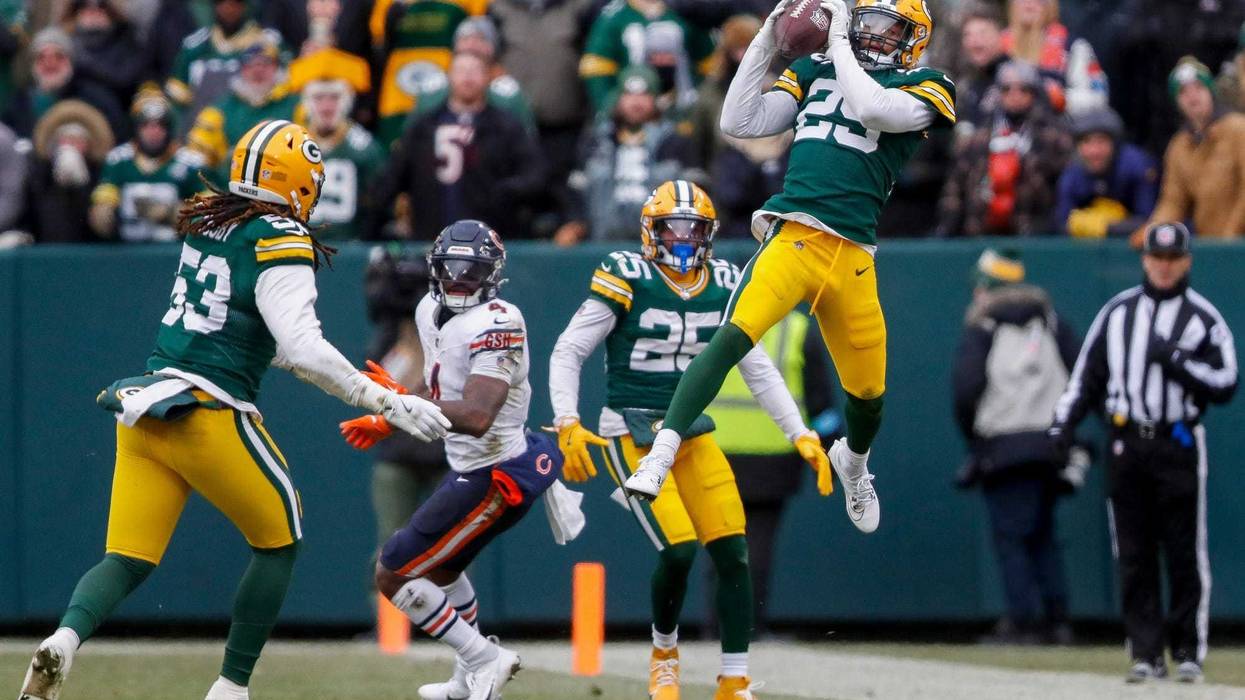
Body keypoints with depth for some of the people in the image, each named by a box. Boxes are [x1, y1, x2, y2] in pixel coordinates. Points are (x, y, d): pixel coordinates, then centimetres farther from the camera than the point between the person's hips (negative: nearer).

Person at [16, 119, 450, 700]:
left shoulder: (205, 222, 13)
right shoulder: (279, 242, -9)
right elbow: (303, 349, -18)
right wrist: (389, 404, -15)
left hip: (142, 407, 6)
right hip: (209, 415, -6)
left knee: (128, 560, 4)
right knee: (277, 542, 14)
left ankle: (64, 639, -25)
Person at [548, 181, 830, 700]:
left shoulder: (724, 285, 5)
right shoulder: (628, 279, -9)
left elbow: (758, 369, 12)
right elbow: (568, 352, -7)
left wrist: (801, 435, 5)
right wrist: (568, 425, -19)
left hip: (691, 433, 5)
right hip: (632, 436, -5)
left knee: (732, 552, -6)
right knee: (679, 549, -18)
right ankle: (664, 653, 11)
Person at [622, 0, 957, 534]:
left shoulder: (925, 89, 7)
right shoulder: (813, 71, 17)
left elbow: (875, 111, -15)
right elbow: (741, 123, 11)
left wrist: (839, 43, -4)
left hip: (852, 257, 0)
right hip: (793, 237, 0)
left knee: (868, 391, 11)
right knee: (732, 338, -25)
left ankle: (853, 461, 46)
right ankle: (660, 456, -29)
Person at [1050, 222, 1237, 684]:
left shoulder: (1203, 318, 3)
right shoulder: (1117, 312, 12)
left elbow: (1226, 385, -3)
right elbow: (1088, 374, 14)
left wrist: (1178, 361, -14)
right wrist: (1063, 423, 3)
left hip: (1179, 446, -3)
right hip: (1126, 445, 3)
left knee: (1185, 554, -3)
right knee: (1134, 556, 1)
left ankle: (1188, 650, 5)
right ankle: (1146, 652, 4)